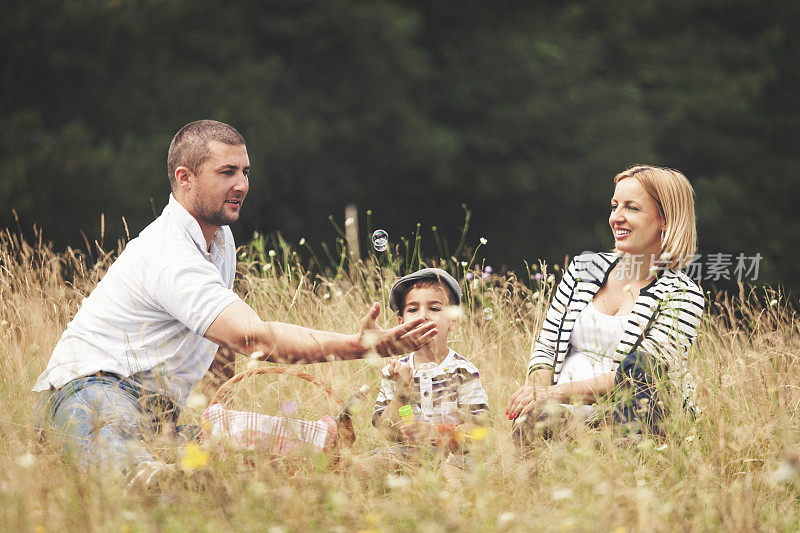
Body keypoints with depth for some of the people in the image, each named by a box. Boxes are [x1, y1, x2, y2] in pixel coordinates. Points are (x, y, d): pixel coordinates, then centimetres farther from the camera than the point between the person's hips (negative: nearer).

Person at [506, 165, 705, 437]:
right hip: (562, 414, 2)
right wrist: (540, 393, -7)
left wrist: (561, 392, -19)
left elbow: (642, 374, -12)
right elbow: (545, 348, 16)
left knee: (640, 364, -38)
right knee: (529, 425, -36)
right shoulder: (584, 269, 15)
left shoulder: (681, 295, 0)